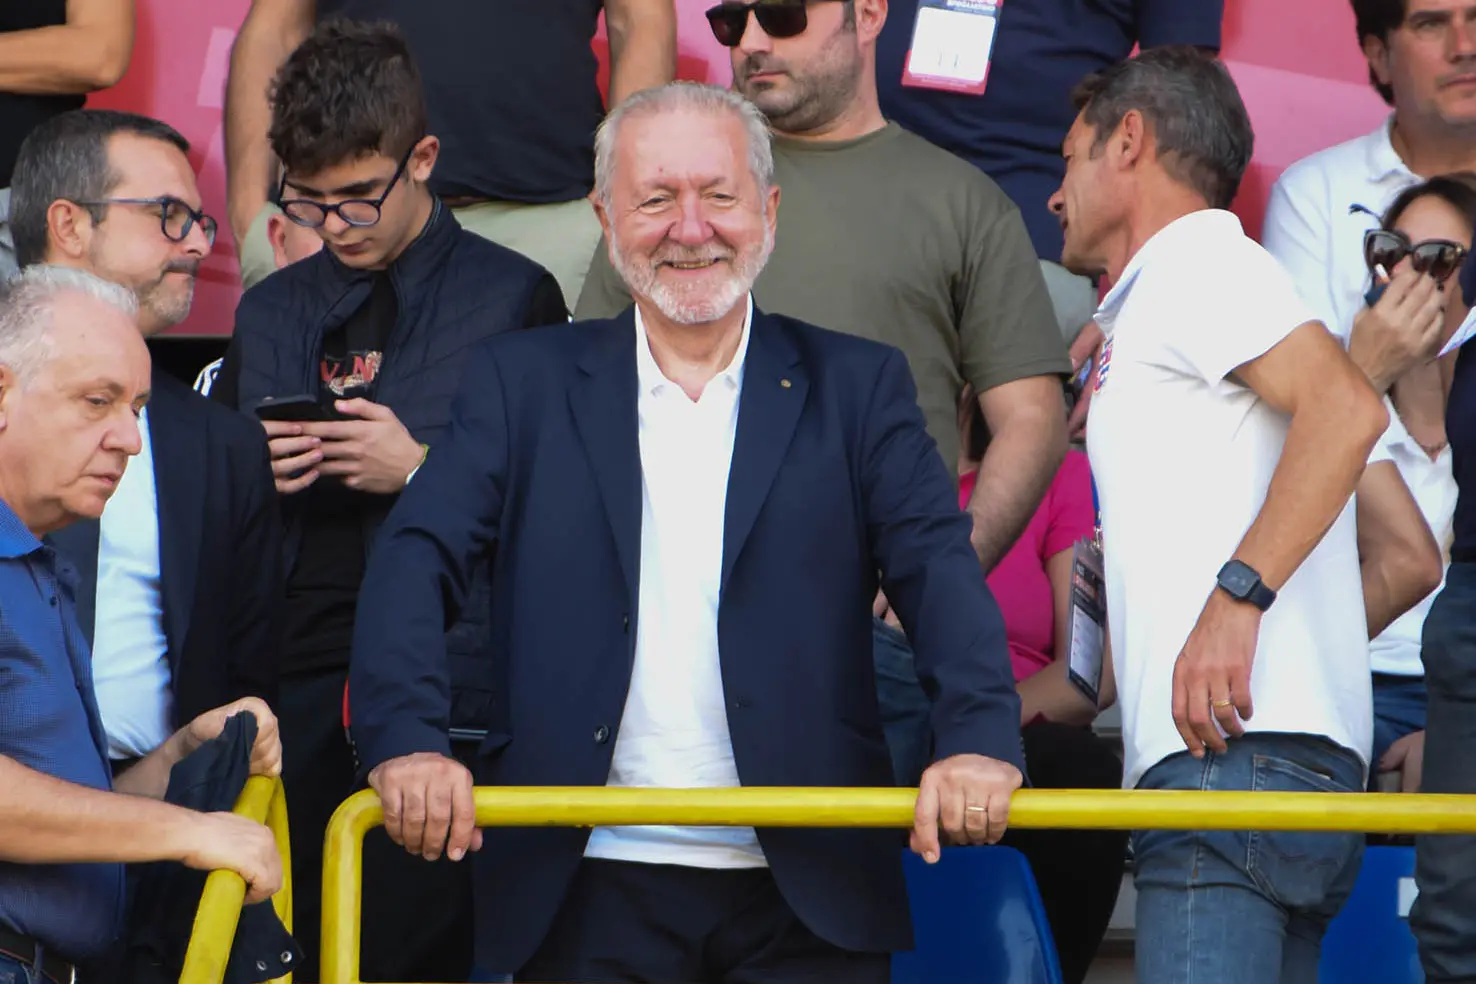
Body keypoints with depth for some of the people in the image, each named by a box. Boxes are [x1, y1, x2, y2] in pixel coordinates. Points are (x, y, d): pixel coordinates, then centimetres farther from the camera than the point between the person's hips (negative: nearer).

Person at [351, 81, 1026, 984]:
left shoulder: (857, 388, 9)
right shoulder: (525, 383, 9)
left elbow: (939, 571, -3)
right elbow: (418, 562, 0)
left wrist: (979, 739, -22)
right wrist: (407, 740, -18)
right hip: (592, 899, 0)